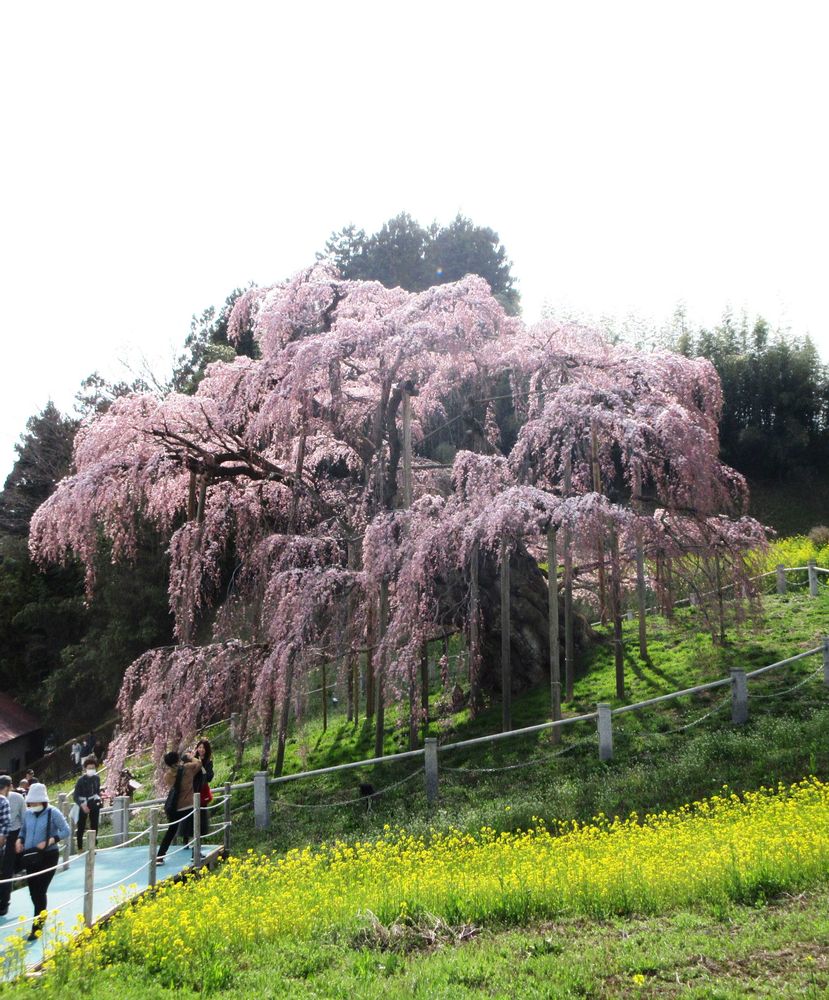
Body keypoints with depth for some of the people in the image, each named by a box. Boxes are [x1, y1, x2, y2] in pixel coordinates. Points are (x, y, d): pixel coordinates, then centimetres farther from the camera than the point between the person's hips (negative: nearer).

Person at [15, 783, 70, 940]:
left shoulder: (53, 813, -13)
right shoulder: (28, 813, 2)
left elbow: (66, 831, -11)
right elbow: (23, 829, 18)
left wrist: (50, 841, -24)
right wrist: (19, 839, -2)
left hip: (48, 856, -5)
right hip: (30, 856, 5)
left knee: (40, 891, -7)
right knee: (33, 891, 13)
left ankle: (37, 928, 1)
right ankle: (41, 917, 39)